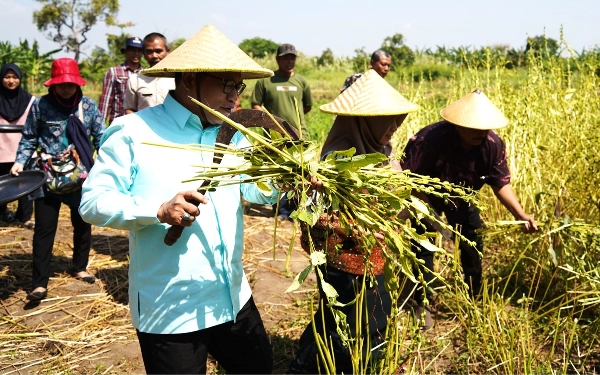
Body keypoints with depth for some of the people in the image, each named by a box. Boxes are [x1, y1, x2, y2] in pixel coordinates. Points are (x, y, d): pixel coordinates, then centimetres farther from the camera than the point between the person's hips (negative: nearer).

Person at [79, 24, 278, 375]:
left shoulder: (232, 132, 9)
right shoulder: (133, 132, -11)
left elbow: (256, 188, 5)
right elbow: (92, 201, -13)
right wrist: (159, 211, -26)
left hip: (233, 299, 7)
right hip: (169, 310, -6)